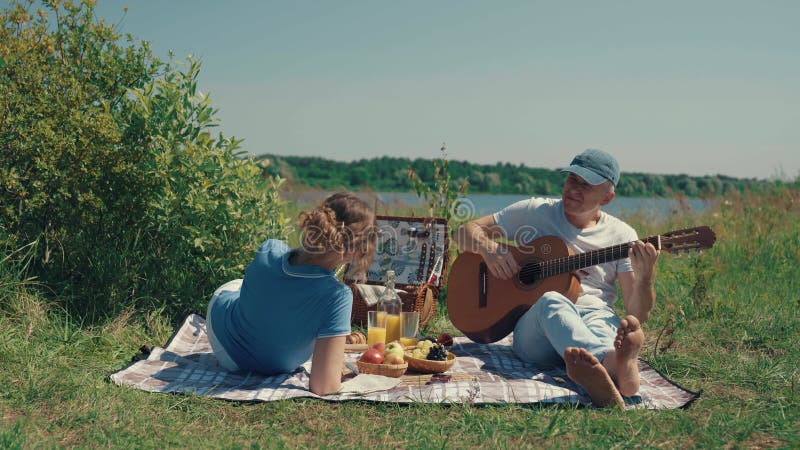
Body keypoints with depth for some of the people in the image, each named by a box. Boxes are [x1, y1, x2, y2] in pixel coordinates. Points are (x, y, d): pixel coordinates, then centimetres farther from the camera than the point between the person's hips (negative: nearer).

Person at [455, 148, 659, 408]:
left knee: (600, 322, -36)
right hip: (533, 324, -1)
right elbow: (466, 231, 14)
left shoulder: (621, 235, 11)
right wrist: (489, 249, -9)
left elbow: (637, 314, 7)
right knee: (552, 301, -37)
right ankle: (615, 364, -67)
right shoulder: (533, 212, 13)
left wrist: (644, 277, -15)